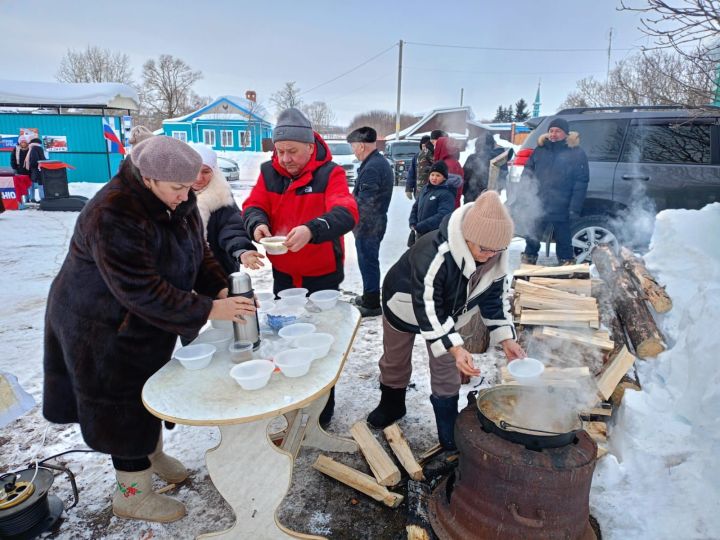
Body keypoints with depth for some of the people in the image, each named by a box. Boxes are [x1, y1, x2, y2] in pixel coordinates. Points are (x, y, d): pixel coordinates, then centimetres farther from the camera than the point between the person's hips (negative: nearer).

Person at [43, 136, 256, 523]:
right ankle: (132, 494, 25)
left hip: (148, 321, 8)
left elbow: (198, 254, 2)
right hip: (104, 328, -8)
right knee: (124, 406, 5)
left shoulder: (177, 202, -5)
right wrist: (209, 310, -35)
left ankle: (152, 453, 48)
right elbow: (141, 291, -35)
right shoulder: (112, 216, -32)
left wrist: (223, 290, -15)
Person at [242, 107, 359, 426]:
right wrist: (257, 223, -28)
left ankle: (323, 407, 29)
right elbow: (252, 207, -4)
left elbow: (346, 214, -30)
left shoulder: (329, 173, -15)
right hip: (283, 274, 5)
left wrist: (312, 229, -49)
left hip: (322, 275, -4)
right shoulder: (269, 172, 0)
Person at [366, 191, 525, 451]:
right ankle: (391, 406, 45)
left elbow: (494, 297, -9)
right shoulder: (433, 253, -45)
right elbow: (426, 307, -41)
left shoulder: (496, 256, -24)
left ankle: (449, 434, 24)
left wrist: (506, 338, -18)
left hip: (447, 312, 4)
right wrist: (455, 348, -49)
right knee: (395, 361, 17)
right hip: (407, 305, -4)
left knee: (447, 371, 7)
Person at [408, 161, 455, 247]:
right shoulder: (425, 189, 11)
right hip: (420, 234, 8)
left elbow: (442, 216, -23)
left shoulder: (446, 194, -12)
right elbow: (415, 207, 17)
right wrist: (413, 224, -1)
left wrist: (419, 227, -23)